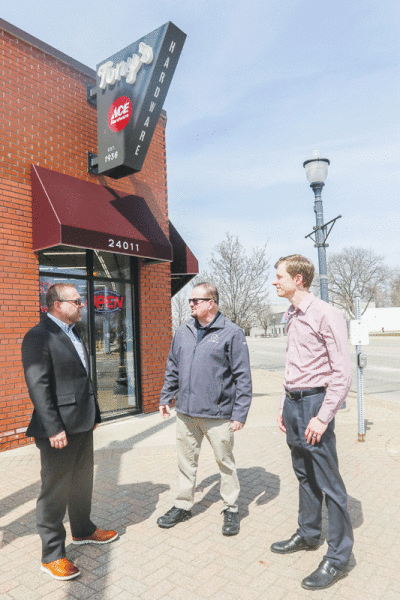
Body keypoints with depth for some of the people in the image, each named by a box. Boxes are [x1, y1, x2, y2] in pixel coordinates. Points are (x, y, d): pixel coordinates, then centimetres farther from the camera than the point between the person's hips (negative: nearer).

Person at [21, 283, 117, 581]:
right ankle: (52, 555, 22)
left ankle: (83, 530, 43)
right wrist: (54, 429, -22)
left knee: (82, 482, 23)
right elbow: (38, 387, -20)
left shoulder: (74, 333, 13)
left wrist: (94, 414, 16)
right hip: (58, 428, -9)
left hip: (83, 425, 9)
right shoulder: (39, 336, -16)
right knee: (55, 491, 6)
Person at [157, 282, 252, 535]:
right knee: (186, 461, 17)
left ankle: (231, 509, 30)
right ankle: (183, 505, 35)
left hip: (218, 414, -4)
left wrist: (240, 413, -11)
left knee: (225, 462, 11)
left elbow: (243, 377, -9)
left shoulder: (232, 333, -9)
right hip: (185, 412, 5)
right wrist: (166, 398, 16)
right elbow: (172, 369, 17)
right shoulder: (183, 332, 8)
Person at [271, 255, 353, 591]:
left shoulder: (326, 315, -15)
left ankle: (339, 556, 18)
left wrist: (323, 417, -18)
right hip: (293, 402, 8)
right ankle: (308, 534, 36)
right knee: (305, 475, 20)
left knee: (328, 482, 2)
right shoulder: (293, 317, 12)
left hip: (314, 402, -8)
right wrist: (286, 406, 17)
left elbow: (343, 373, -17)